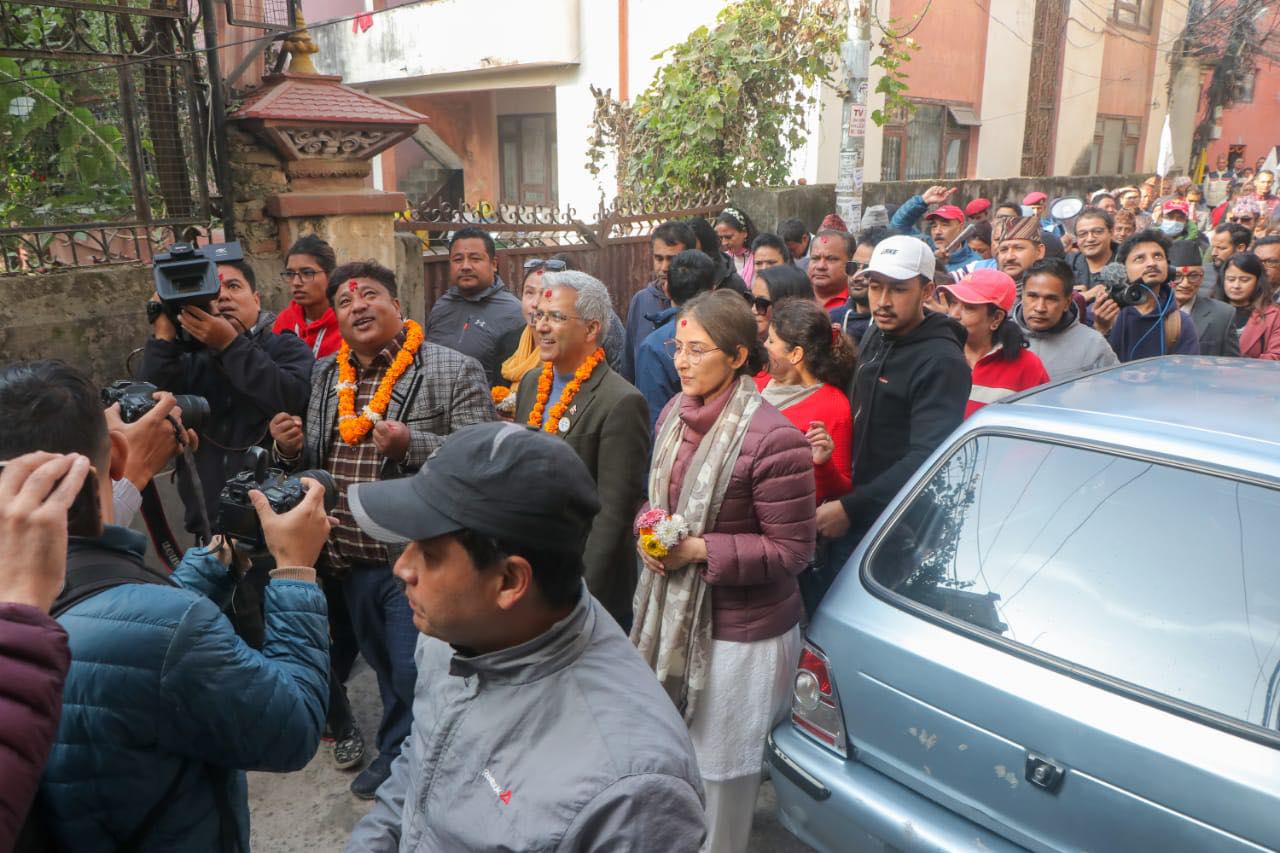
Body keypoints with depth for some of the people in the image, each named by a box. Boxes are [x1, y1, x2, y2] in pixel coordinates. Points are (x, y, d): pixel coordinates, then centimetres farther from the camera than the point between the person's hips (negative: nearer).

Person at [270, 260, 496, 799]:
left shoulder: (455, 371, -11)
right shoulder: (326, 374, 9)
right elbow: (317, 461, 18)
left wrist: (411, 444, -30)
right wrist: (293, 448, -5)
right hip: (351, 556, 6)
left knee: (414, 677, 6)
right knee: (384, 667, 23)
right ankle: (398, 751, 44)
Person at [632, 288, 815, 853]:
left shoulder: (772, 439, -22)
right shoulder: (675, 414, 2)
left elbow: (792, 550, -18)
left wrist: (700, 550, -22)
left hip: (741, 636, -7)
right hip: (672, 615, 7)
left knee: (720, 774, 13)